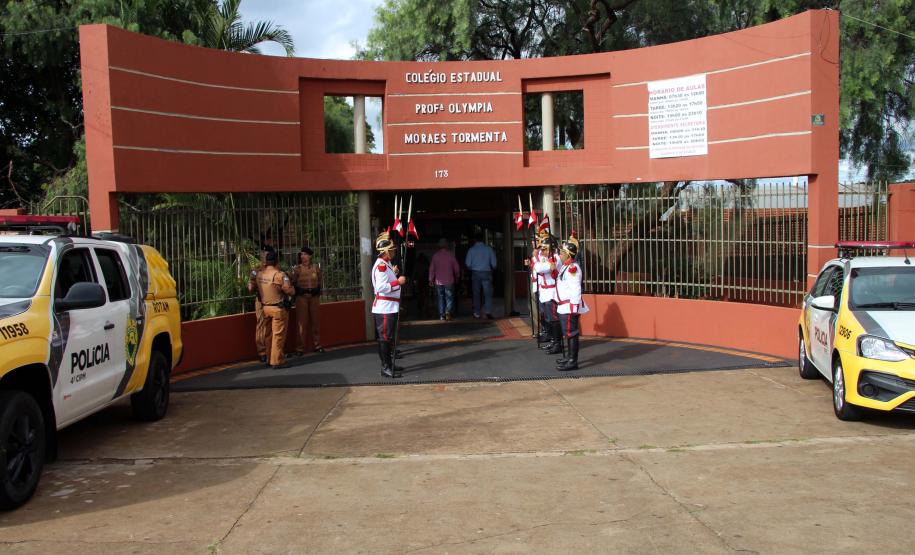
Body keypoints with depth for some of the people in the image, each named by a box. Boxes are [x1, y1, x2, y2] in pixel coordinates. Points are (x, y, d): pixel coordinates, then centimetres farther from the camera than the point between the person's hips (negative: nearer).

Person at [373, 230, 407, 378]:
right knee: (385, 338, -4)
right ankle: (385, 368, 1)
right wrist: (398, 281, -22)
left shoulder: (386, 264, 14)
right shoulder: (381, 266, -19)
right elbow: (381, 287, -26)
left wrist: (393, 274, 12)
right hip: (384, 309, -10)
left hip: (390, 308, 10)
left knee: (389, 338, 16)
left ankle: (389, 365, 25)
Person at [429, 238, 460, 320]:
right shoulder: (450, 255, -4)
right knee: (449, 297, 3)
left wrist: (431, 279, 10)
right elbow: (456, 267, 1)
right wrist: (457, 277, 17)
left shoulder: (435, 256, -1)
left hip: (438, 281, 2)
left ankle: (441, 315, 9)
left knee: (441, 298, 10)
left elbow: (431, 268, 2)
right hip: (449, 280, -2)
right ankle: (448, 311, -17)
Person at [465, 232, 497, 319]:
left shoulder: (472, 249, -2)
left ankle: (476, 313, 11)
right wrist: (493, 268, 22)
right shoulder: (489, 248, -1)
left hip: (475, 273, 1)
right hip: (486, 273, 0)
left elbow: (468, 263, -1)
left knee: (476, 293, 9)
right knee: (488, 293, -1)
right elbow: (493, 262, 1)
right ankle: (488, 311, -15)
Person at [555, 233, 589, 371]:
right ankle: (569, 357, 30)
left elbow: (576, 290, -21)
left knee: (571, 333, -6)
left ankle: (573, 362, -2)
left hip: (570, 307, -10)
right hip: (564, 306, 10)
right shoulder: (565, 266, 13)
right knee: (567, 333, 18)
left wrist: (574, 308, -23)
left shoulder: (573, 268, -17)